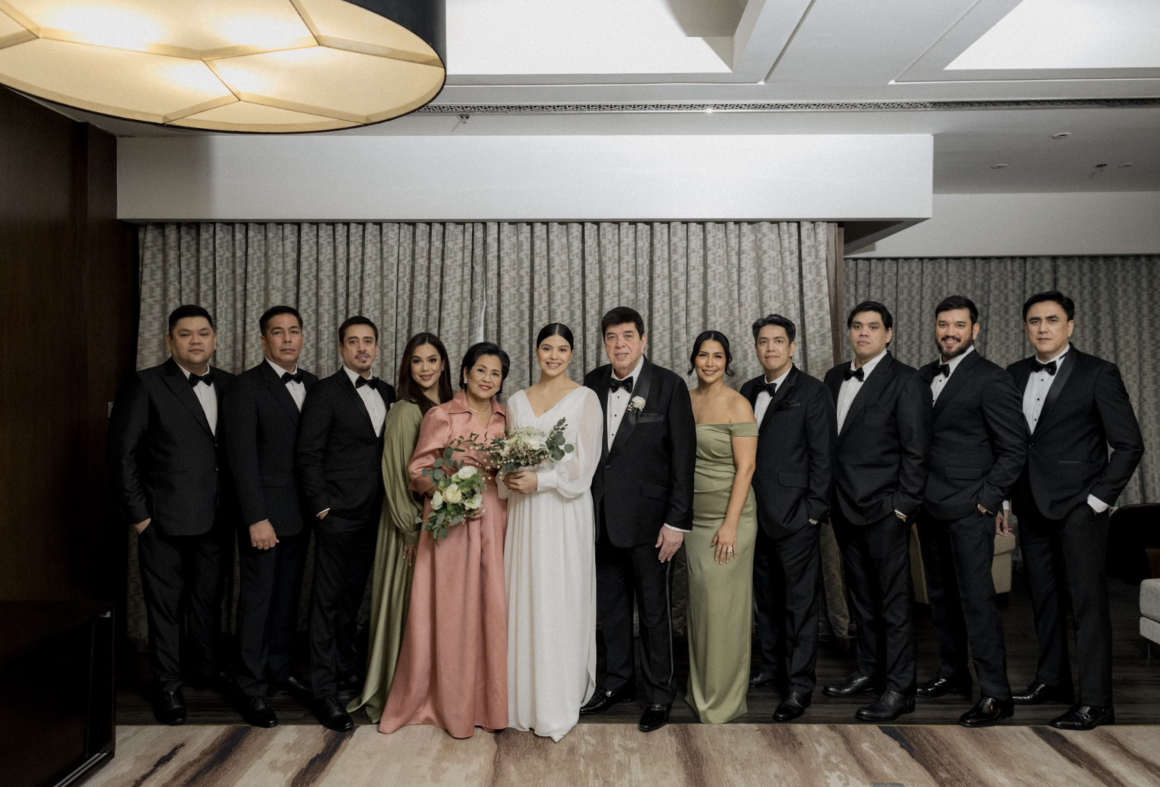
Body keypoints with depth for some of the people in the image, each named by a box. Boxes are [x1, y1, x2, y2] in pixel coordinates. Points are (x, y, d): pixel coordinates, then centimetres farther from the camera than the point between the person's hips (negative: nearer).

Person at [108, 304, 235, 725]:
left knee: (210, 598, 15)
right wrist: (137, 513, -9)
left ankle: (206, 669, 33)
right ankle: (167, 685, 22)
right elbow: (122, 452, -7)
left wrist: (236, 505, 3)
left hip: (215, 518, 4)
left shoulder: (229, 385, 6)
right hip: (164, 519, -4)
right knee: (165, 604, 7)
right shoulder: (145, 385, -6)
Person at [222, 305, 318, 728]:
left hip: (300, 513, 6)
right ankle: (252, 689, 14)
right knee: (256, 599, 3)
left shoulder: (312, 384, 8)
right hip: (264, 514, -5)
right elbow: (242, 458, -14)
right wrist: (256, 518, -18)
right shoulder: (246, 387, -9)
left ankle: (279, 669, 30)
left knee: (288, 595, 15)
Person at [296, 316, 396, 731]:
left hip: (372, 514, 5)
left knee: (353, 595, 16)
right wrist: (321, 505, -11)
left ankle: (346, 667, 31)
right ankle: (325, 690, 8)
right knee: (328, 599, 1)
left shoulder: (387, 393, 12)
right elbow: (309, 454, -7)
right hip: (337, 513, -5)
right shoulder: (325, 392, -5)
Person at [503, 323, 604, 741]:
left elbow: (584, 462, -7)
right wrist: (510, 477, -7)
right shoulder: (517, 401, 12)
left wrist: (540, 480, -16)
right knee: (524, 600, 6)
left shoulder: (584, 398, -1)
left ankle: (559, 703, 12)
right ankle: (525, 695, 18)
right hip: (524, 511, 4)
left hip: (565, 510, -4)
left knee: (560, 602, 0)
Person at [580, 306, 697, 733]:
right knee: (610, 605, 16)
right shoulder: (593, 383, 4)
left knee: (654, 610, 7)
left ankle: (659, 693, 24)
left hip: (648, 518, -4)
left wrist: (677, 521, -12)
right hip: (602, 517, 5)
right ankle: (619, 682, 33)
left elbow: (683, 456, -9)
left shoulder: (669, 386, -8)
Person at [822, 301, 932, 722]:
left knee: (894, 601, 1)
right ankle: (870, 671, 30)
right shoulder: (835, 377, 12)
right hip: (844, 507, 7)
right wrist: (828, 497, 10)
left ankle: (899, 688, 10)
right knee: (862, 596, 17)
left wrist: (903, 506, -13)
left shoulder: (906, 381, -8)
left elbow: (916, 450, -10)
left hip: (884, 509, -7)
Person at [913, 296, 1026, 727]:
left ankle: (995, 694, 3)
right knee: (940, 594, 15)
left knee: (976, 597, -6)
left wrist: (986, 499, -13)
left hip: (968, 509, -7)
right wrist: (916, 495, 8)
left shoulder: (991, 379, -9)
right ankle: (952, 672, 30)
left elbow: (1014, 449, -9)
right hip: (930, 508, 7)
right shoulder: (924, 375, 12)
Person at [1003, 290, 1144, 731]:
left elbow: (1129, 444, -6)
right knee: (1044, 598, 14)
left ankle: (1095, 703, 3)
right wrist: (1004, 499, 9)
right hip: (1032, 508, 5)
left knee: (1088, 601, -3)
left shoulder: (1098, 374, -5)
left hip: (1078, 508, -5)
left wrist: (1099, 499, -10)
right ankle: (1052, 681, 27)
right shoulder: (1015, 375, 10)